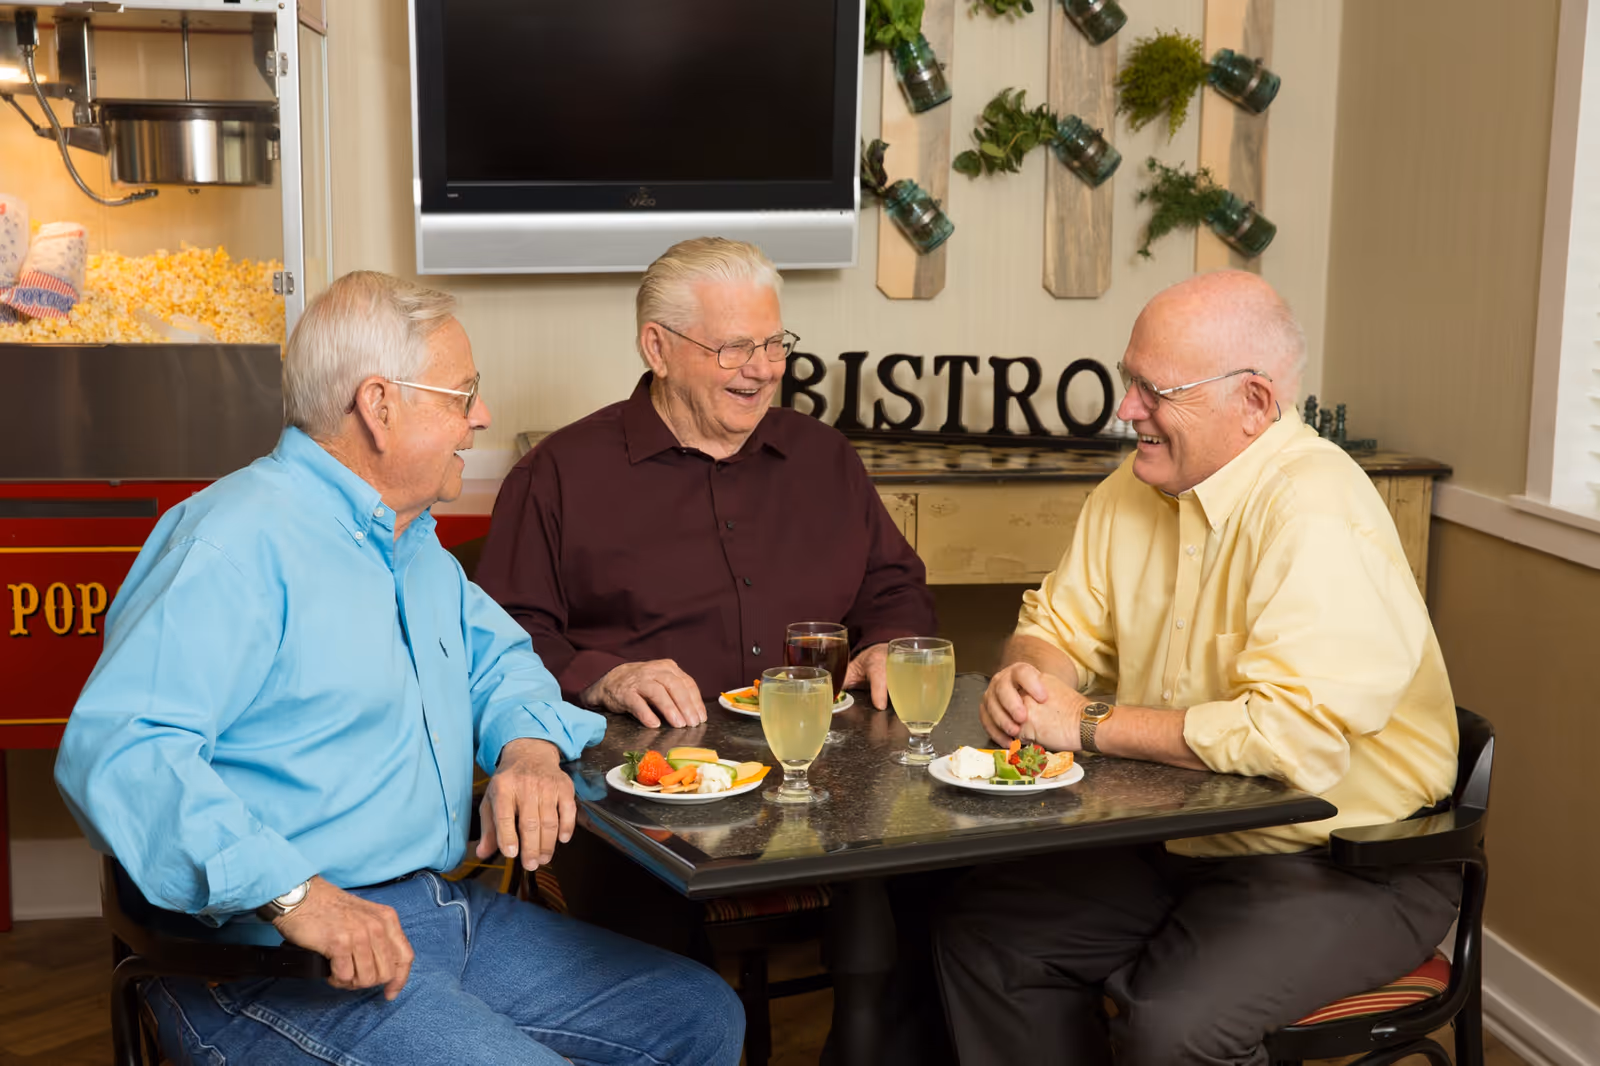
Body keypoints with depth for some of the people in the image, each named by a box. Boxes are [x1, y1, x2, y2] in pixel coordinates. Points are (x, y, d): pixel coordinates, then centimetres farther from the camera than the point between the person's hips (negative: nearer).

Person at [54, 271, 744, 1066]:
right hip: (272, 959, -9)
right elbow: (116, 750, -26)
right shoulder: (239, 542, -16)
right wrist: (292, 891, -36)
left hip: (446, 914, 9)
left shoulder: (412, 543, 16)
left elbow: (496, 656, 27)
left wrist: (531, 747, 3)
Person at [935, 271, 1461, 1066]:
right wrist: (1030, 673, -12)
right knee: (977, 929, 0)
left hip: (1348, 868, -8)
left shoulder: (1316, 516, -24)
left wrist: (1091, 726, -23)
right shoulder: (1137, 486, 4)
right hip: (1183, 844, 8)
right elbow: (1060, 626, 13)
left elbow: (1293, 737, -32)